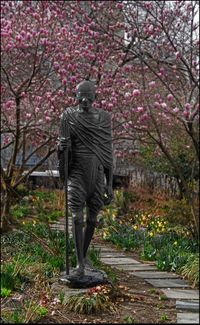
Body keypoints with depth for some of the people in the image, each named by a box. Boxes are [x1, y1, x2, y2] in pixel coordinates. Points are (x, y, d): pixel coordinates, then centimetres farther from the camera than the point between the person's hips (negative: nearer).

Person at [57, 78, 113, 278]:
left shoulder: (104, 118, 3)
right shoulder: (69, 116, 0)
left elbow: (108, 152, 3)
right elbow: (64, 147, 5)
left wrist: (110, 184, 1)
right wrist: (61, 146, -21)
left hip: (97, 173, 2)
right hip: (77, 171, -2)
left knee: (92, 219, 10)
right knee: (77, 217, -11)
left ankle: (84, 255, 31)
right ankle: (80, 265, -6)